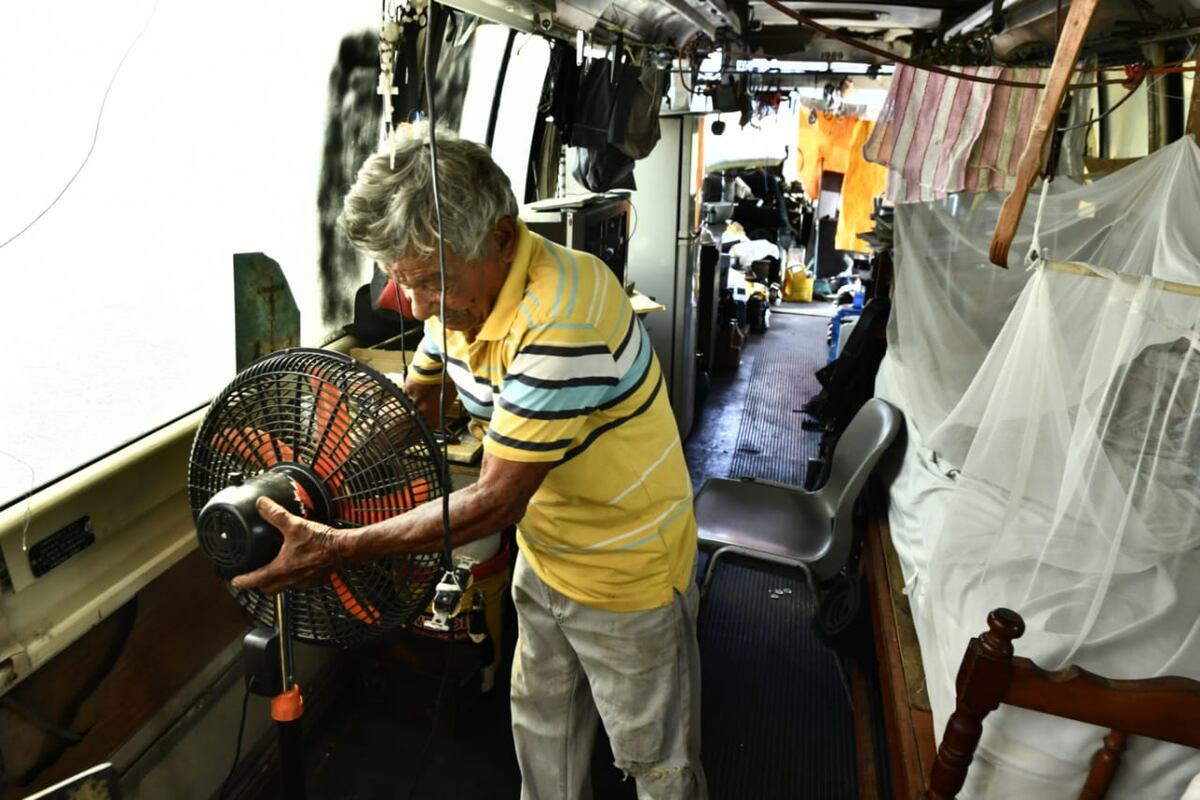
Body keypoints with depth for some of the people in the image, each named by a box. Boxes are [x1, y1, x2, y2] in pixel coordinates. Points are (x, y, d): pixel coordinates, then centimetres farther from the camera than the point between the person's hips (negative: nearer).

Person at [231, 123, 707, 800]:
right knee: (541, 731, 28)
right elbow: (415, 399, 8)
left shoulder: (564, 318, -36)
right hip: (546, 556, 8)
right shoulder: (463, 288, -9)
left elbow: (497, 502, -32)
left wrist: (342, 549, -29)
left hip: (626, 570, -7)